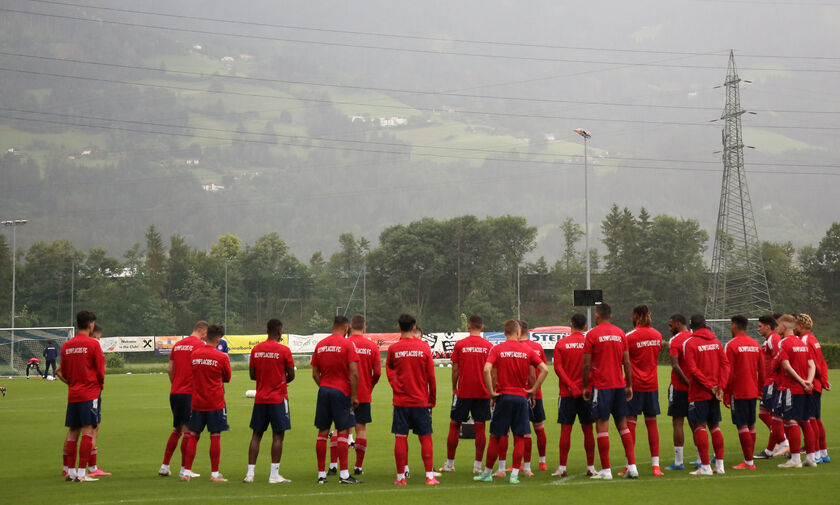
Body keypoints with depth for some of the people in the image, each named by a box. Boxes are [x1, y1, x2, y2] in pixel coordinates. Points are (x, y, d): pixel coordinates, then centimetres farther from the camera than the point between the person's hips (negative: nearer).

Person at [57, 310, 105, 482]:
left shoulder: (66, 346, 8)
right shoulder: (93, 344, -9)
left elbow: (63, 373, 13)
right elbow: (100, 371, -8)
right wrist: (100, 385, 10)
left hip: (72, 395, 6)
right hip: (90, 393, -6)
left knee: (72, 431, 11)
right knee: (88, 430, -6)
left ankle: (70, 470, 14)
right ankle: (81, 473, -11)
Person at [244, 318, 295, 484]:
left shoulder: (256, 349, 4)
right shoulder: (284, 350, -8)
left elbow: (252, 375, 8)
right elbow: (291, 375, -4)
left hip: (260, 399, 4)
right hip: (278, 399, -4)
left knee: (256, 435, 8)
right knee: (278, 436, -1)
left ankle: (250, 473, 7)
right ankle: (274, 475, -3)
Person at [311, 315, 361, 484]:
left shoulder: (320, 345, 9)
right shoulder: (347, 344, -7)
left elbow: (315, 373, 10)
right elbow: (354, 373, -12)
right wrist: (354, 396, -7)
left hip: (324, 390, 5)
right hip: (341, 392, -5)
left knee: (323, 432, 7)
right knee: (343, 432, -3)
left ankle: (321, 474, 9)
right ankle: (344, 475, -7)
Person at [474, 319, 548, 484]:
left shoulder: (497, 349, -2)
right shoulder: (527, 351, 2)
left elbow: (487, 369, -16)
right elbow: (544, 369, -5)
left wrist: (491, 391, -8)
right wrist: (533, 389, 0)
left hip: (503, 396, -1)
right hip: (522, 397, 1)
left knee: (495, 437, 8)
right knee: (519, 438, 5)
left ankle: (487, 472, 15)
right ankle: (514, 474, 1)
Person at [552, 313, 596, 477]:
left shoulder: (561, 344, 0)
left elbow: (558, 368, -8)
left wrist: (570, 386, -12)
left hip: (567, 393, 0)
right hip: (586, 392, 0)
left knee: (565, 430, 1)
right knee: (588, 430, 6)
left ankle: (562, 468, -1)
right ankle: (590, 467, 7)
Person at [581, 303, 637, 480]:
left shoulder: (592, 334, -5)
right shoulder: (620, 334, 8)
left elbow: (586, 365, -6)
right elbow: (627, 363, 7)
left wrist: (585, 387, 2)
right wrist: (629, 385, 13)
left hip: (601, 386, -5)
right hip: (619, 385, 5)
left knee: (602, 426, -3)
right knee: (623, 424, 12)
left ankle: (606, 470, -4)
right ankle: (632, 467, 9)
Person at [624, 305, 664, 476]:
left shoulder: (630, 336, -10)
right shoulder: (657, 335, 7)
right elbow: (655, 357, 13)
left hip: (634, 384, -5)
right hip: (652, 384, 5)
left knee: (630, 422, 0)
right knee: (651, 423, 8)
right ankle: (655, 465, 7)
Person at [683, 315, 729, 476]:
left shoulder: (689, 343, -8)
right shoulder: (716, 342, 8)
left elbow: (692, 369, -14)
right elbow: (725, 364, 2)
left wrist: (710, 386, -10)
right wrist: (720, 386, -3)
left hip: (698, 392, -5)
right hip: (714, 394, 6)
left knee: (700, 427, -3)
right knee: (714, 426, 14)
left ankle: (705, 466, -7)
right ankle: (719, 464, 14)